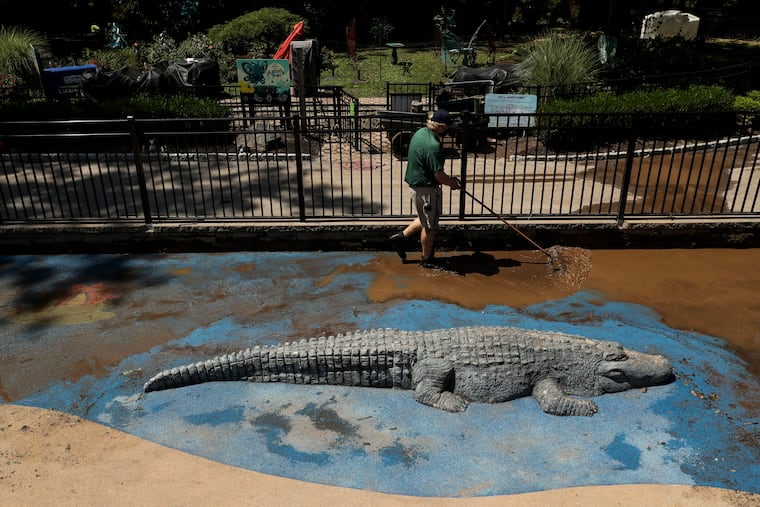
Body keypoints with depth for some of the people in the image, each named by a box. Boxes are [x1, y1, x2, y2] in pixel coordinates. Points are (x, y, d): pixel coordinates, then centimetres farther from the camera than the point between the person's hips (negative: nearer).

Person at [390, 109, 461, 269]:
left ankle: (401, 237, 29)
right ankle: (427, 259, 23)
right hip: (426, 189, -9)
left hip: (415, 183, 9)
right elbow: (438, 175, -23)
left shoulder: (421, 132, 3)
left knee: (425, 219, 26)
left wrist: (448, 178, 14)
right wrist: (452, 183, -3)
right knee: (429, 226, 8)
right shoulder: (433, 146, -27)